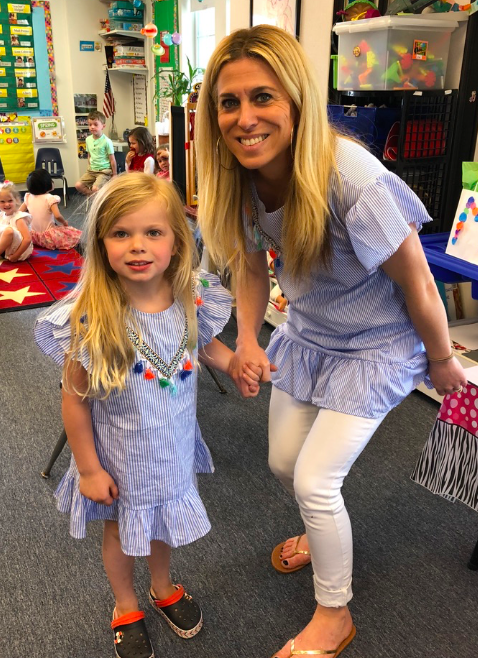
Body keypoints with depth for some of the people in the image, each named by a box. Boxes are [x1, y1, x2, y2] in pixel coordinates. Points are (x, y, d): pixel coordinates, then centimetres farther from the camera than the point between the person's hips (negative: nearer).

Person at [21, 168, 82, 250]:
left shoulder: (28, 197, 1)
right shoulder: (50, 198, -15)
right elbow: (57, 216, -23)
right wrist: (64, 222, -3)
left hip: (33, 235, 6)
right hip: (48, 237, -6)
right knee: (76, 235, 3)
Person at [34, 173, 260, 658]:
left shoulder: (193, 299, -17)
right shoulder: (91, 320, -29)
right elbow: (75, 401, -18)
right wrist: (88, 469, -10)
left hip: (175, 447, 3)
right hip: (120, 456, -3)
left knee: (165, 519, 27)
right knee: (121, 530, 22)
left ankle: (163, 588, 59)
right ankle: (126, 607, 53)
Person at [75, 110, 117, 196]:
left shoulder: (107, 141, -14)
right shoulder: (88, 139, 4)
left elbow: (112, 160, -9)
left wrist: (114, 175, -6)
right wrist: (90, 168, 16)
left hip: (104, 171, -6)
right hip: (92, 170, 7)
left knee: (95, 189, -27)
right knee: (78, 185, -8)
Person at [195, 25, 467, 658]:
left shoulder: (352, 180, -34)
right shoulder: (240, 180, -14)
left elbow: (418, 284, -22)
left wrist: (442, 362, -8)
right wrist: (247, 338, -13)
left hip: (375, 347, -6)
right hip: (306, 334, 6)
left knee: (315, 481, -5)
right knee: (284, 463, 16)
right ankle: (323, 531, 53)